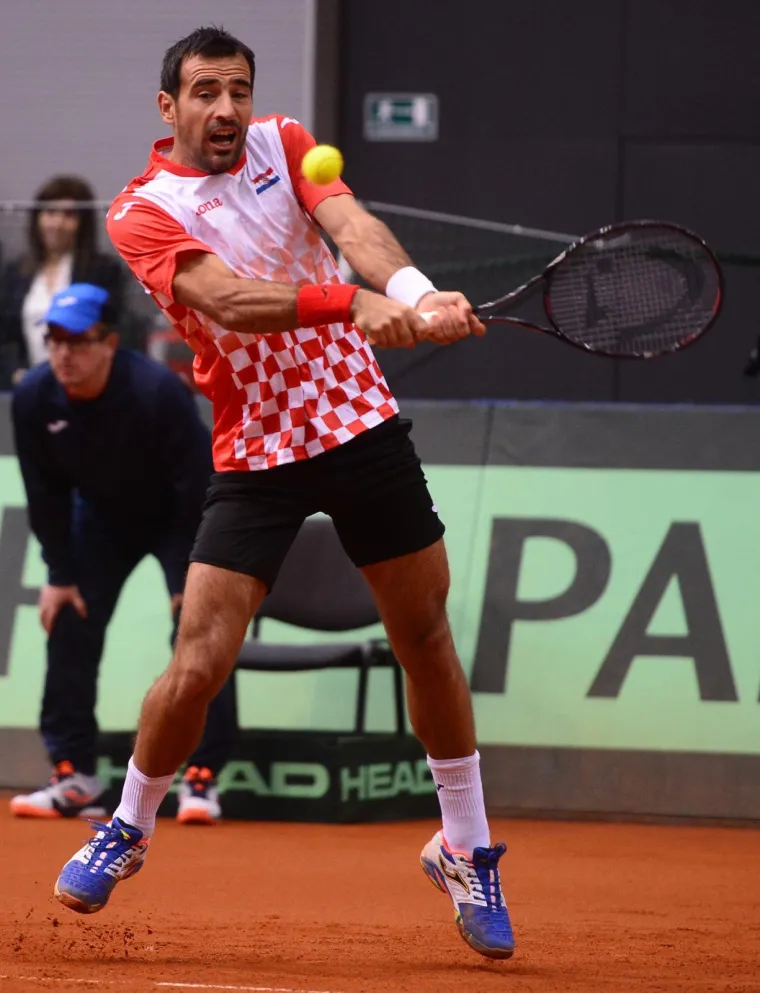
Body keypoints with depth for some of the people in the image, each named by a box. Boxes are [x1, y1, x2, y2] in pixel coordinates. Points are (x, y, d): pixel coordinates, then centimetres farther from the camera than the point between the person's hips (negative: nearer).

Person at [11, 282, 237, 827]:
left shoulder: (157, 391, -34)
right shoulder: (34, 398, -21)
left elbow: (199, 484, -27)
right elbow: (46, 494, -8)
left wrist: (194, 575, -26)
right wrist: (60, 574, -9)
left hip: (179, 517, -4)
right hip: (103, 516, 4)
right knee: (69, 627, -3)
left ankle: (202, 778, -11)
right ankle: (75, 777, 5)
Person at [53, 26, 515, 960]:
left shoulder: (286, 144, 3)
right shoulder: (142, 213, -9)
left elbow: (354, 227, -16)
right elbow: (230, 299, -27)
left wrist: (415, 294, -37)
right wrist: (358, 305, -41)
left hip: (362, 425, 3)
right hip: (252, 455, -3)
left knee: (427, 643, 8)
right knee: (197, 666, -11)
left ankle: (466, 851, 24)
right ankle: (127, 830, 15)